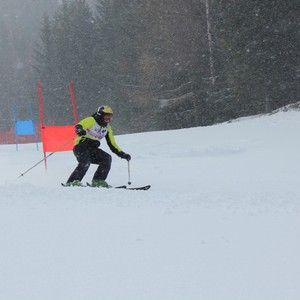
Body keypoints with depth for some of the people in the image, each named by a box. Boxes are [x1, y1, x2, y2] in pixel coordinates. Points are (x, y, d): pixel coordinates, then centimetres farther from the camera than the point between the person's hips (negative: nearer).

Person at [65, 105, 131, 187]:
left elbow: (112, 144, 17)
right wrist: (80, 130, -46)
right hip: (81, 146, -7)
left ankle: (98, 181, -13)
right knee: (85, 162, -31)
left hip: (92, 149, 7)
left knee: (107, 158, -13)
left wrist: (122, 154, 6)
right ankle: (72, 182, -31)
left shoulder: (107, 128, 15)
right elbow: (78, 126, -21)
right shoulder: (91, 121, -5)